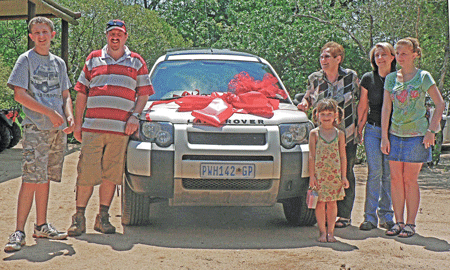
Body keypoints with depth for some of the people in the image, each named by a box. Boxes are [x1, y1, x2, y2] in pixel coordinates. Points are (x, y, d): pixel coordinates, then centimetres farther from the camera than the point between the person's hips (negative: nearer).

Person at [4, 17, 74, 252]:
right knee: (31, 180, -13)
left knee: (45, 179, 10)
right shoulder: (26, 60, 0)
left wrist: (70, 117, 2)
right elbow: (19, 94, -9)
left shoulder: (59, 63, 17)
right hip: (35, 129, -5)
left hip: (58, 130, 6)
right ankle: (19, 232, -11)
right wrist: (50, 113, -14)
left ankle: (41, 226, 19)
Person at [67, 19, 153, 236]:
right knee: (86, 173, -3)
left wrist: (135, 115, -4)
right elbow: (81, 92, 13)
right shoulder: (93, 59, 13)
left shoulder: (136, 62, 12)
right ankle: (79, 218, 7)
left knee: (111, 175, 4)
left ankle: (103, 218, 14)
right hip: (92, 128, 0)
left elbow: (143, 93, 12)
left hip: (120, 129, 0)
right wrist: (78, 123, 7)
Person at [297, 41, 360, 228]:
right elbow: (309, 96, 19)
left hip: (347, 135, -1)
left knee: (345, 174, 2)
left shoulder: (351, 77, 0)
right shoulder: (315, 79, 3)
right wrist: (305, 103, -5)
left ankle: (344, 215, 11)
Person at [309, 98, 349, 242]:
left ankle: (330, 232, 14)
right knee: (320, 203, 0)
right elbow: (312, 156, 0)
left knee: (332, 203, 5)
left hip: (335, 174, 1)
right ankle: (322, 232, 10)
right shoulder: (314, 134, 1)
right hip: (319, 174, -1)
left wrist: (344, 176, 3)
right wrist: (312, 175, -6)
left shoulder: (339, 134, 5)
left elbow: (343, 156, 7)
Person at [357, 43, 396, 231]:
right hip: (373, 131, 0)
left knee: (389, 173, 2)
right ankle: (370, 217, -2)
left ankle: (386, 216, 13)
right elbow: (363, 107, 10)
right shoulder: (367, 79, 4)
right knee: (374, 172, -7)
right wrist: (359, 128, 6)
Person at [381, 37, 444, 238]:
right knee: (395, 179, 4)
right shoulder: (391, 79, 8)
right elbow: (386, 108, 7)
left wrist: (431, 130, -8)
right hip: (395, 134, 4)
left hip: (416, 135, -4)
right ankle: (398, 222, 14)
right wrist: (384, 136, 2)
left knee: (410, 180, -1)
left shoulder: (423, 77, -2)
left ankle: (410, 224, 9)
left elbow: (440, 104, -1)